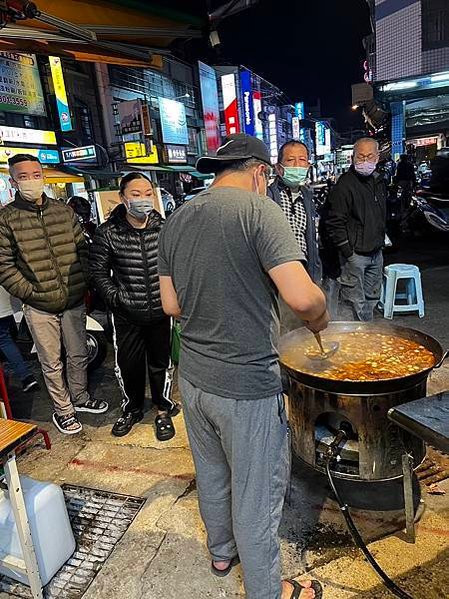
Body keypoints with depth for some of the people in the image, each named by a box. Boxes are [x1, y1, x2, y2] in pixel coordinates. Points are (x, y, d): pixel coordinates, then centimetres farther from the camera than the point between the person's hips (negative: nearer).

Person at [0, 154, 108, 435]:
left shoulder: (64, 210, 5)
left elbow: (82, 248, 9)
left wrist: (84, 283, 0)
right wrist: (31, 293, -12)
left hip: (75, 301, 3)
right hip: (40, 307, -3)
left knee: (78, 355, 17)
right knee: (52, 363, 10)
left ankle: (80, 397, 39)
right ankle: (63, 409, 29)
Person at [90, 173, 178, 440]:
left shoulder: (164, 228, -4)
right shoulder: (108, 233, -7)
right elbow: (98, 272, 1)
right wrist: (115, 297, -8)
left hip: (161, 311, 1)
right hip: (127, 315, 0)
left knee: (161, 362, 14)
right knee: (128, 364, 13)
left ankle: (164, 410, 35)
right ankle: (132, 409, 39)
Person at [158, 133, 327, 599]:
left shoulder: (175, 220, 4)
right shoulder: (257, 208, -16)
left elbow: (171, 304, 8)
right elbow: (302, 298, -25)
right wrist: (319, 319, -4)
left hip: (193, 375, 7)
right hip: (246, 384, -7)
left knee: (211, 475, 26)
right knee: (256, 492, 14)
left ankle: (221, 552, 51)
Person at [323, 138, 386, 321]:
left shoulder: (379, 182, 12)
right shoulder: (345, 184, -14)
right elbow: (334, 222, -18)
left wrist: (381, 240, 17)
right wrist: (346, 250, -18)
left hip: (376, 252, 9)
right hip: (355, 253, -8)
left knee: (372, 296, 18)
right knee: (353, 300, -4)